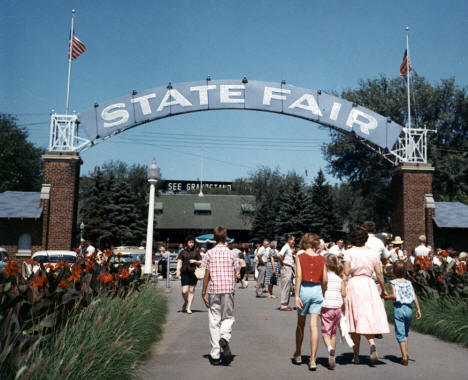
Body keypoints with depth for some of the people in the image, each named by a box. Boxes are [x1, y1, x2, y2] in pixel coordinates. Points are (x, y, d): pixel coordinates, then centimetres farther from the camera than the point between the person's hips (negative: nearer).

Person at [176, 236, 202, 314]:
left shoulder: (196, 251, 8)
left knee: (191, 290, 1)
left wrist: (195, 261, -8)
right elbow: (179, 262, 6)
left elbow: (200, 263, 11)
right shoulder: (183, 252, 9)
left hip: (193, 272, 0)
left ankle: (189, 308, 10)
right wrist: (178, 271, -7)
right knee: (184, 291, -6)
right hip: (184, 273, 0)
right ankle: (185, 302, 25)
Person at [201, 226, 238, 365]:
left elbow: (207, 275, -3)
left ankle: (215, 356, 7)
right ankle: (224, 338, -15)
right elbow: (234, 275, 5)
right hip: (228, 290, 0)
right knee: (228, 317, 15)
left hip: (213, 290, 0)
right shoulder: (231, 254, 2)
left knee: (214, 322, 5)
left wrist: (203, 293, 3)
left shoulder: (210, 253, -1)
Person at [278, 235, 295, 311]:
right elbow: (279, 255, -28)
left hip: (290, 269, 10)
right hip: (286, 269, -10)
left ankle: (286, 305, 19)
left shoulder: (289, 248, 18)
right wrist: (282, 264, -18)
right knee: (285, 288, -7)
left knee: (288, 288, 13)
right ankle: (283, 305, -3)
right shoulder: (286, 247, -12)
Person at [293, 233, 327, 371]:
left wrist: (296, 296, -10)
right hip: (317, 290, 1)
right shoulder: (321, 258, 4)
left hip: (304, 289, -1)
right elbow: (324, 280, 2)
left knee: (300, 324, 15)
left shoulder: (300, 257, -1)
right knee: (314, 325, 0)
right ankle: (312, 359, -4)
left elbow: (298, 276, -10)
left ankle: (298, 355, 30)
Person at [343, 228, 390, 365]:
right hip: (369, 284, 2)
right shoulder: (372, 252, 7)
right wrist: (383, 289, 18)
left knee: (355, 319, 5)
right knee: (369, 317, 8)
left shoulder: (349, 252, -2)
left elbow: (346, 272, -10)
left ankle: (356, 355, 10)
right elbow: (379, 273, 7)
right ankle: (372, 343, -20)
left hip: (354, 284, -2)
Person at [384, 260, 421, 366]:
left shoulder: (393, 282, -5)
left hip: (398, 308, -5)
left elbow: (394, 296, -18)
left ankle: (404, 357, -7)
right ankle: (405, 353, 24)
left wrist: (385, 297, -2)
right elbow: (414, 296, 4)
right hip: (408, 309, 5)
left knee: (400, 334, -1)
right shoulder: (408, 283, 7)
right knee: (405, 333, 21)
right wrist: (418, 309, 8)